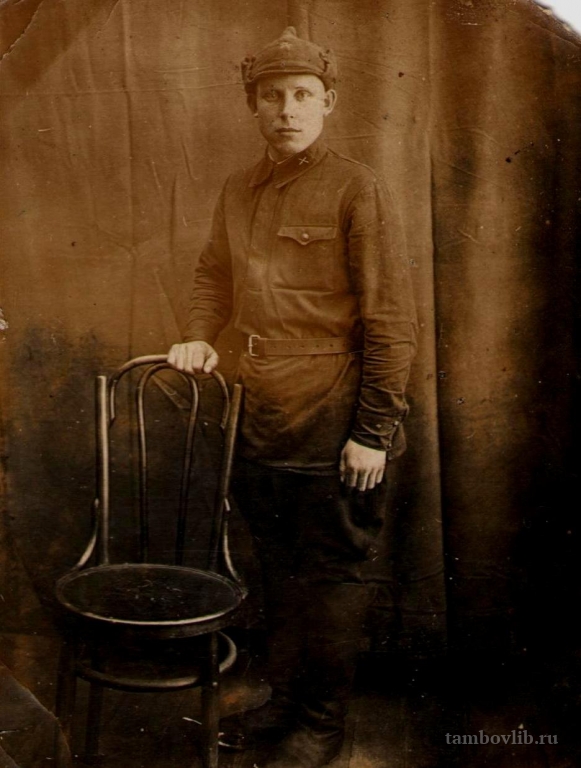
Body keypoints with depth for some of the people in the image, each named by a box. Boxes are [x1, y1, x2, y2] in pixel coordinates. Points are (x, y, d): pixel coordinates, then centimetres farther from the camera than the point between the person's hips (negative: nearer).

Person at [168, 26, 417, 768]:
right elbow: (214, 274, 25)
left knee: (329, 573, 7)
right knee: (280, 568, 18)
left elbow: (390, 319, -11)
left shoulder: (356, 189, -9)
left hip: (335, 423, -6)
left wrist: (374, 430, -14)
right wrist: (199, 337, 5)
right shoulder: (238, 191, 9)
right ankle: (286, 698, 37)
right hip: (263, 417, 6)